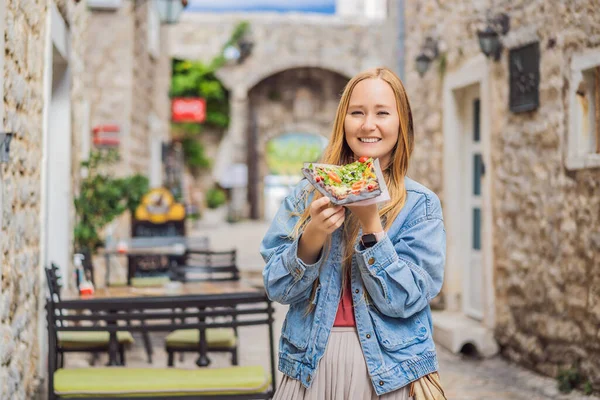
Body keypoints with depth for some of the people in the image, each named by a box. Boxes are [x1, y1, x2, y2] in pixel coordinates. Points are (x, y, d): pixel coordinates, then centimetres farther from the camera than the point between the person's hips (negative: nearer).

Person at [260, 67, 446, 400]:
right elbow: (277, 288, -4)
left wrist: (371, 224, -21)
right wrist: (312, 237, -20)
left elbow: (405, 300, -12)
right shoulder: (308, 194, 1)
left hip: (388, 370, -1)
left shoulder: (420, 204, -4)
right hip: (311, 363, 2)